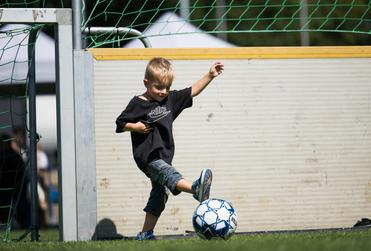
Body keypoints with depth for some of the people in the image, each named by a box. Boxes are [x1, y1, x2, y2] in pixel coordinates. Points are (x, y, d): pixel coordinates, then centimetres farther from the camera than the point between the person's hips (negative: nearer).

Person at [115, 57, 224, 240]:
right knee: (168, 175, -32)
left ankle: (145, 234, 16)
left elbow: (192, 92, 16)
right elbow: (120, 123, 1)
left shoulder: (170, 99, 12)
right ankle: (196, 189, -60)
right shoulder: (138, 104, -4)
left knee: (160, 193, 10)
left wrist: (209, 76, 9)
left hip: (163, 156, 9)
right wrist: (135, 127, -15)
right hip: (148, 156, -9)